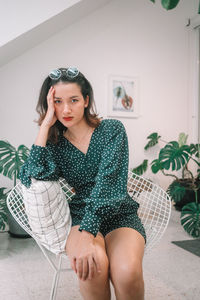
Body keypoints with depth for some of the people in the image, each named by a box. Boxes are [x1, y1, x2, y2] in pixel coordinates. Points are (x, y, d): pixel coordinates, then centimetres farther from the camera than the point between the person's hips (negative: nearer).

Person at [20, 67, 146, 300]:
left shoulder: (112, 129, -1)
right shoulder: (55, 142, 7)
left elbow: (108, 181, -16)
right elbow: (35, 174, -13)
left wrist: (86, 233, -29)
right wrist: (46, 124, -9)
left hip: (120, 215, -1)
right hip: (81, 217, 1)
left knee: (127, 272, -31)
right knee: (93, 267, -33)